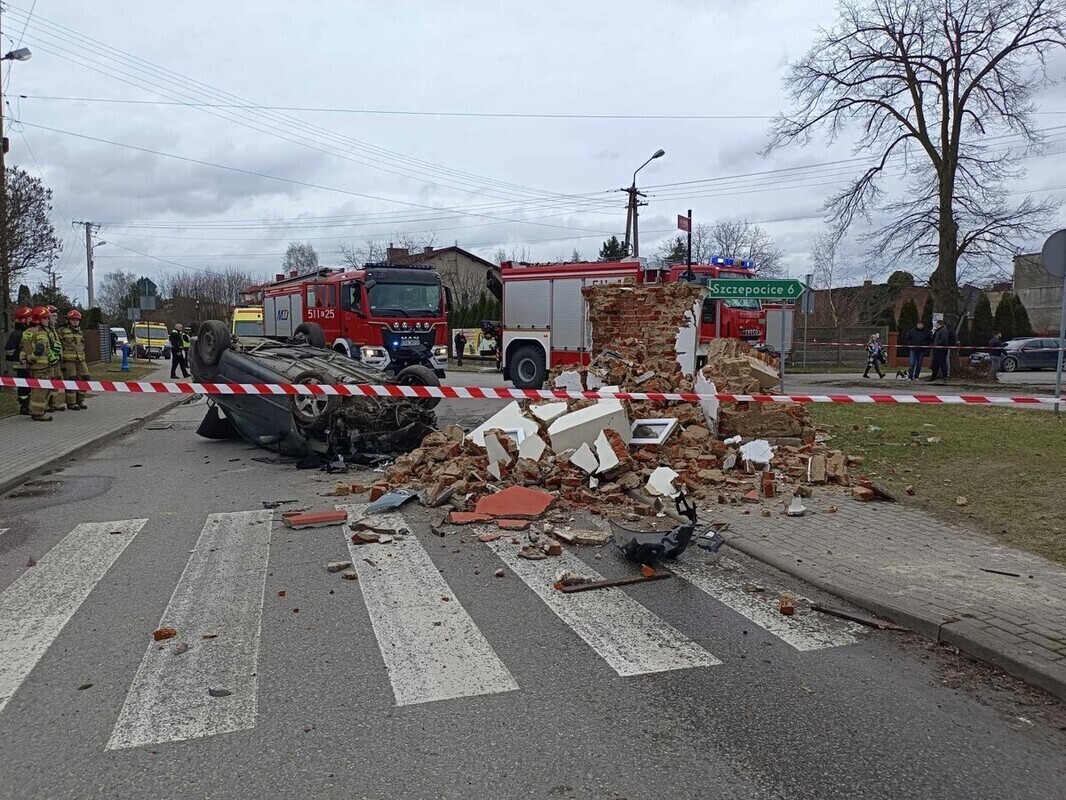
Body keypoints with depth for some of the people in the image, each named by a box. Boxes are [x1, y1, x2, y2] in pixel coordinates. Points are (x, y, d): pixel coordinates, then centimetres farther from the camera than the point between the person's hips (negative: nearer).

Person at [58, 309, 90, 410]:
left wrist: (84, 361, 23)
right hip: (68, 360, -6)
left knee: (84, 379, 5)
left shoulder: (81, 333, 20)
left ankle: (80, 401, 18)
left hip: (80, 360, 6)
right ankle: (71, 403, 3)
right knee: (71, 381, -5)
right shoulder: (62, 331, -1)